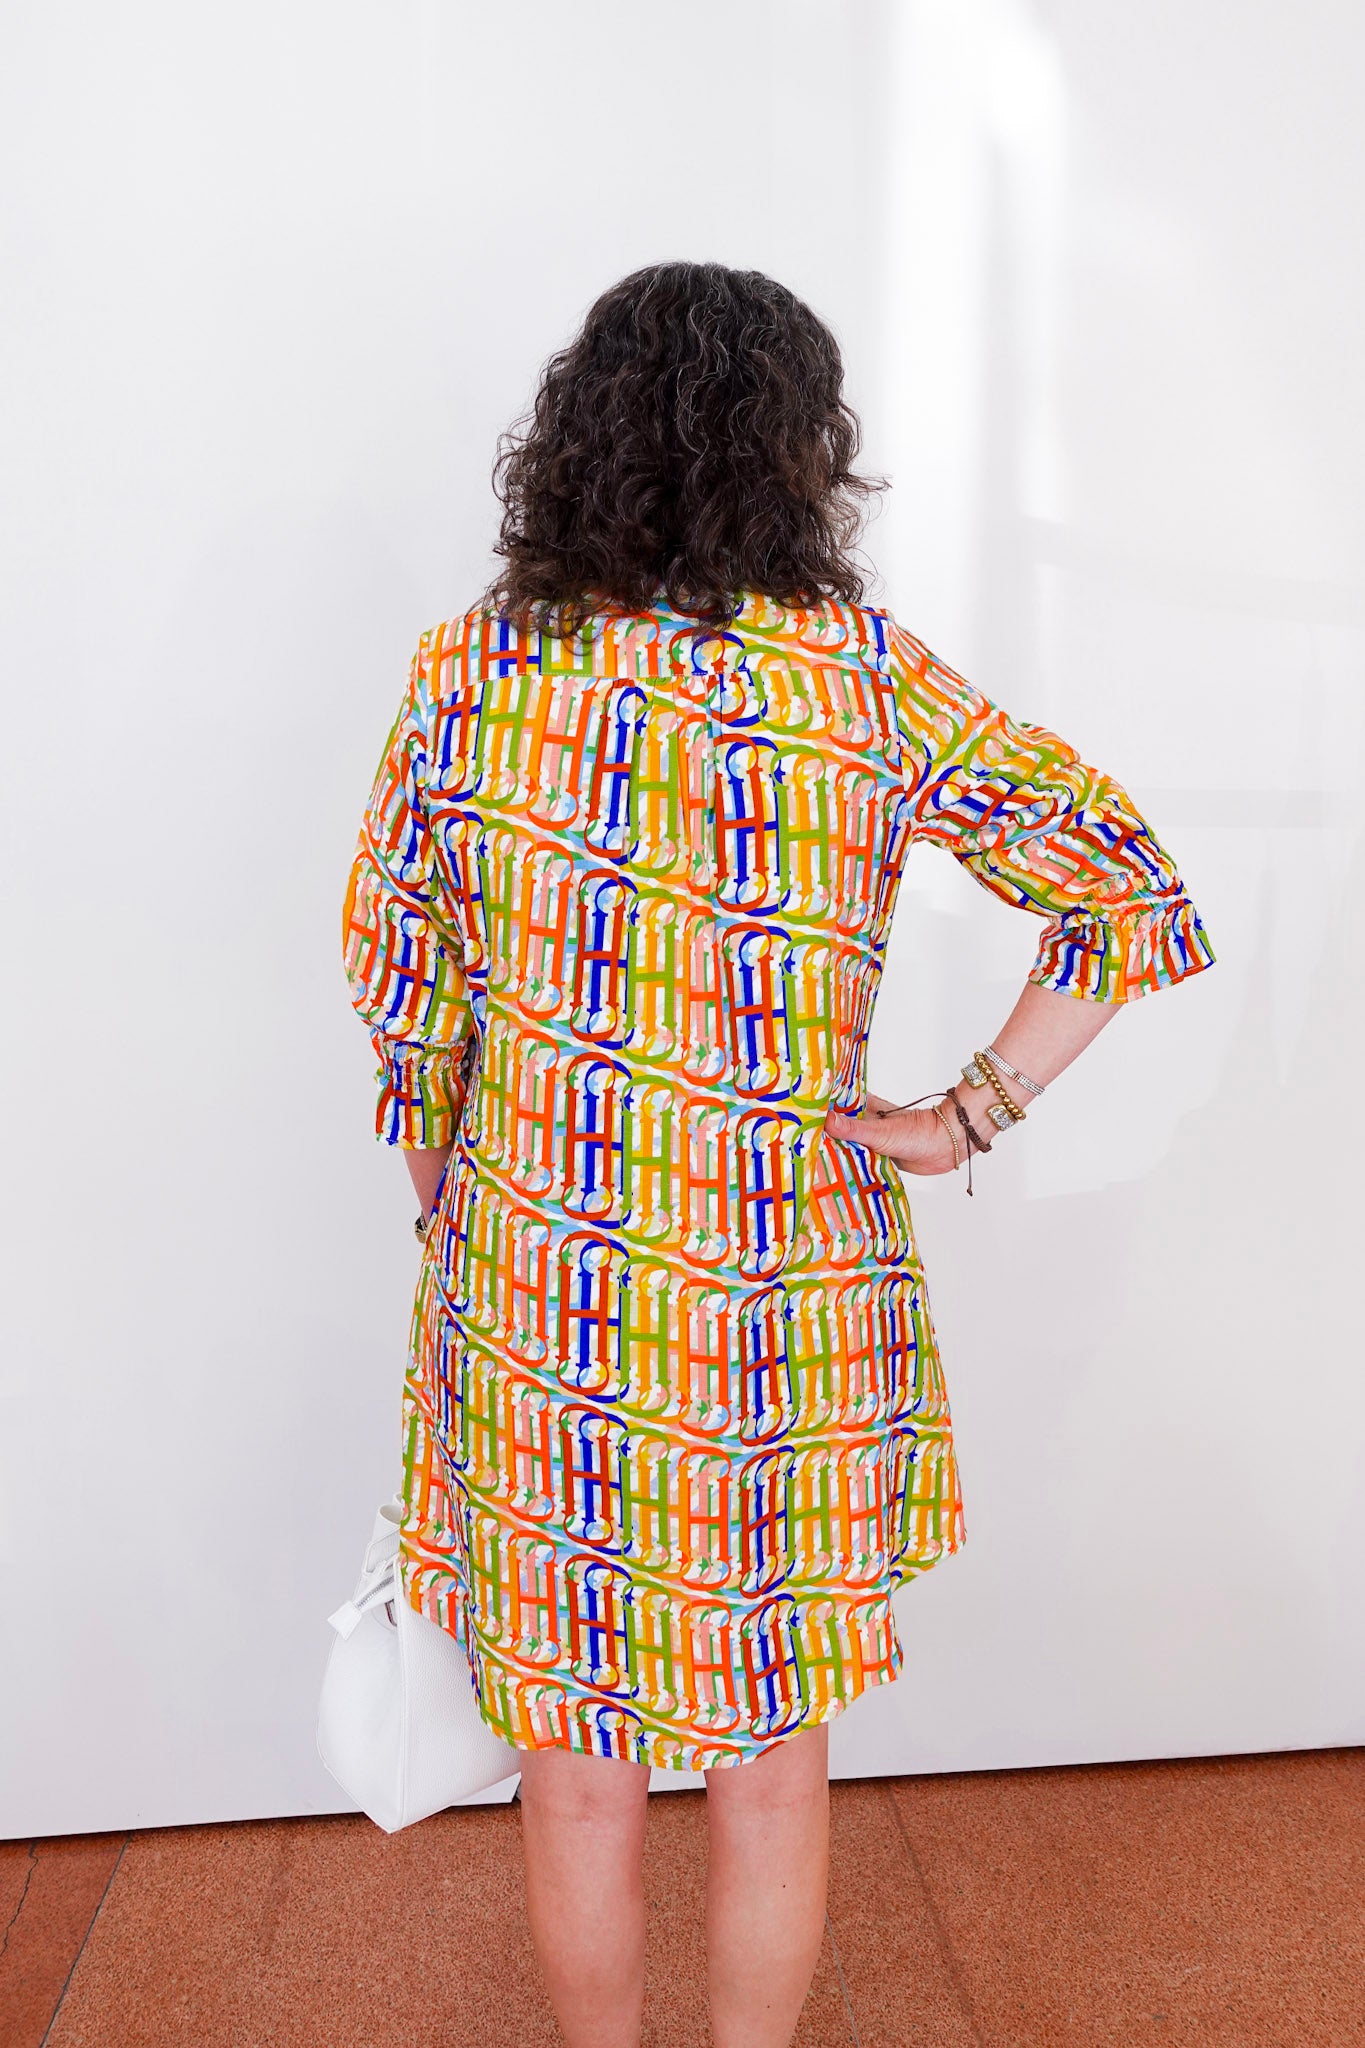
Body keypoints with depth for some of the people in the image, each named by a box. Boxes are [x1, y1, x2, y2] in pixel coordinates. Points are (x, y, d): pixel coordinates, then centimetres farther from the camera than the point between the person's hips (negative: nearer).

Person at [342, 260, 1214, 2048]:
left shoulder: (466, 667, -5)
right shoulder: (868, 680, -9)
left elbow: (397, 991, 0)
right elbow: (1139, 907, -10)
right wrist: (971, 1117, -6)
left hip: (531, 1304, 1)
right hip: (786, 1323, -1)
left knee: (578, 1760, 21)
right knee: (772, 1760, 22)